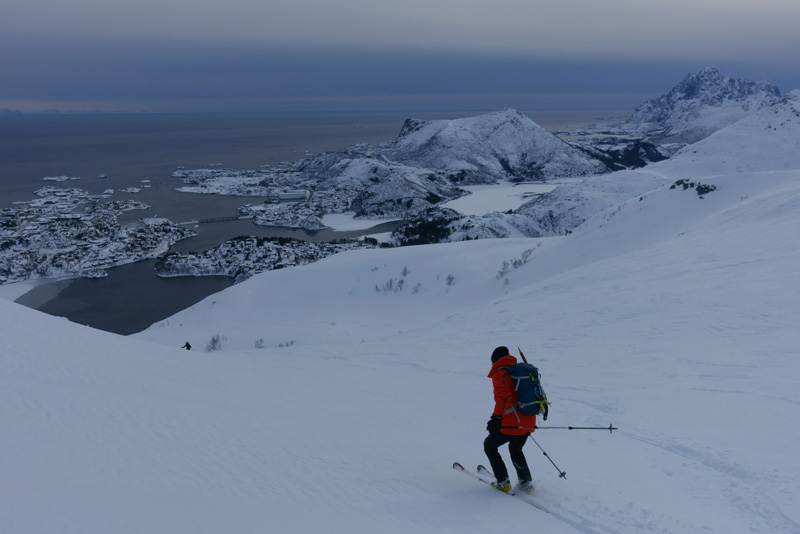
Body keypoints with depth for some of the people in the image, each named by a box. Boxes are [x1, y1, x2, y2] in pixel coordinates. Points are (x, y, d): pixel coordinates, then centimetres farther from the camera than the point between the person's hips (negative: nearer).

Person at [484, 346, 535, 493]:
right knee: (516, 449, 32)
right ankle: (526, 482, 26)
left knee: (489, 445, 16)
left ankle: (503, 482, 11)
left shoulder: (499, 374, -9)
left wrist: (497, 417, -32)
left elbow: (504, 396, -26)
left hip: (512, 424, -7)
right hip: (529, 423, 8)